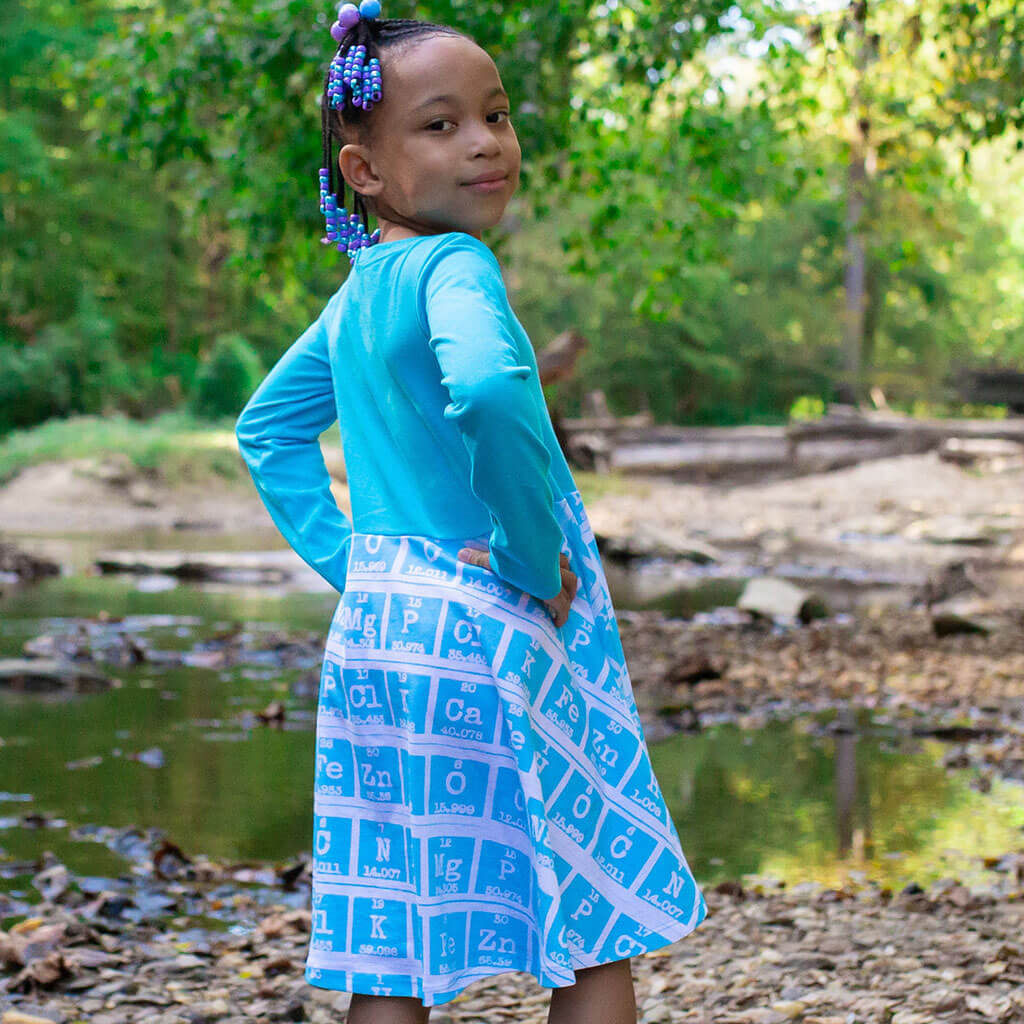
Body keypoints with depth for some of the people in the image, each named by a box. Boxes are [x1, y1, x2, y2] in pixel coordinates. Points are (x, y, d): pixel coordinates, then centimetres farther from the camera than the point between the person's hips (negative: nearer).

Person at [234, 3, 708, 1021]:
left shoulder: (357, 291, 12)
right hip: (493, 634, -8)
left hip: (374, 631, 8)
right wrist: (535, 555, -21)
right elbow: (487, 390, -35)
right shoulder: (454, 266, -14)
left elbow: (267, 427, 25)